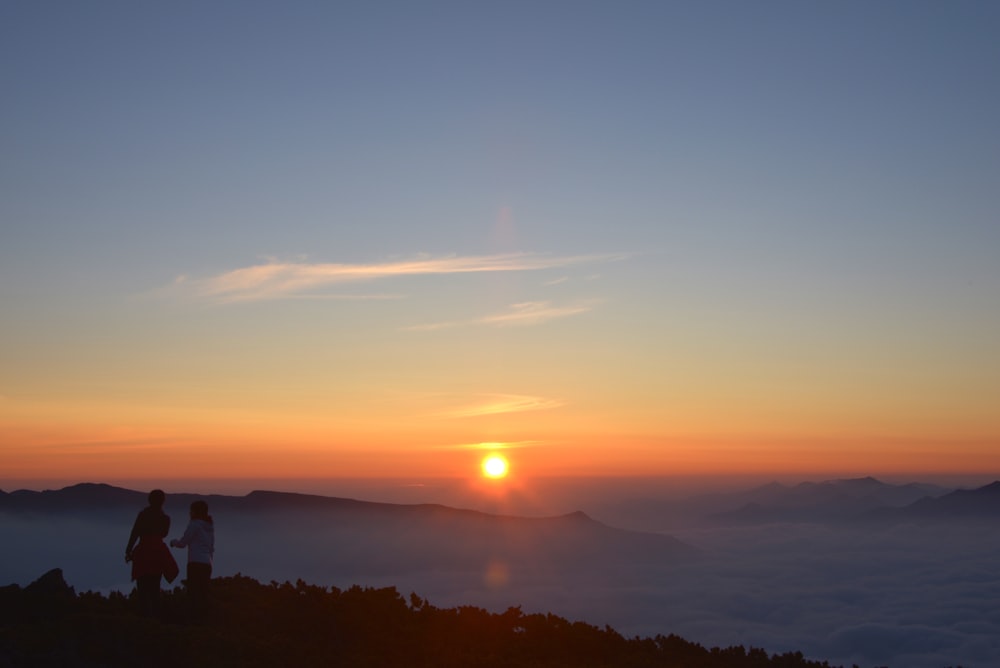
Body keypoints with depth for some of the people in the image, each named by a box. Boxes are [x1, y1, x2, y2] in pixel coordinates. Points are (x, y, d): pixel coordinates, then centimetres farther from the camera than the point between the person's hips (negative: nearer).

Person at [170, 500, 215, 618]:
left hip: (196, 563, -7)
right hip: (207, 563, 7)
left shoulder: (194, 524, -4)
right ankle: (203, 615, 5)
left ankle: (195, 614, -14)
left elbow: (182, 543, 1)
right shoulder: (210, 526, 18)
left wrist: (174, 542, 20)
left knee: (194, 592, -8)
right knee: (203, 592, 7)